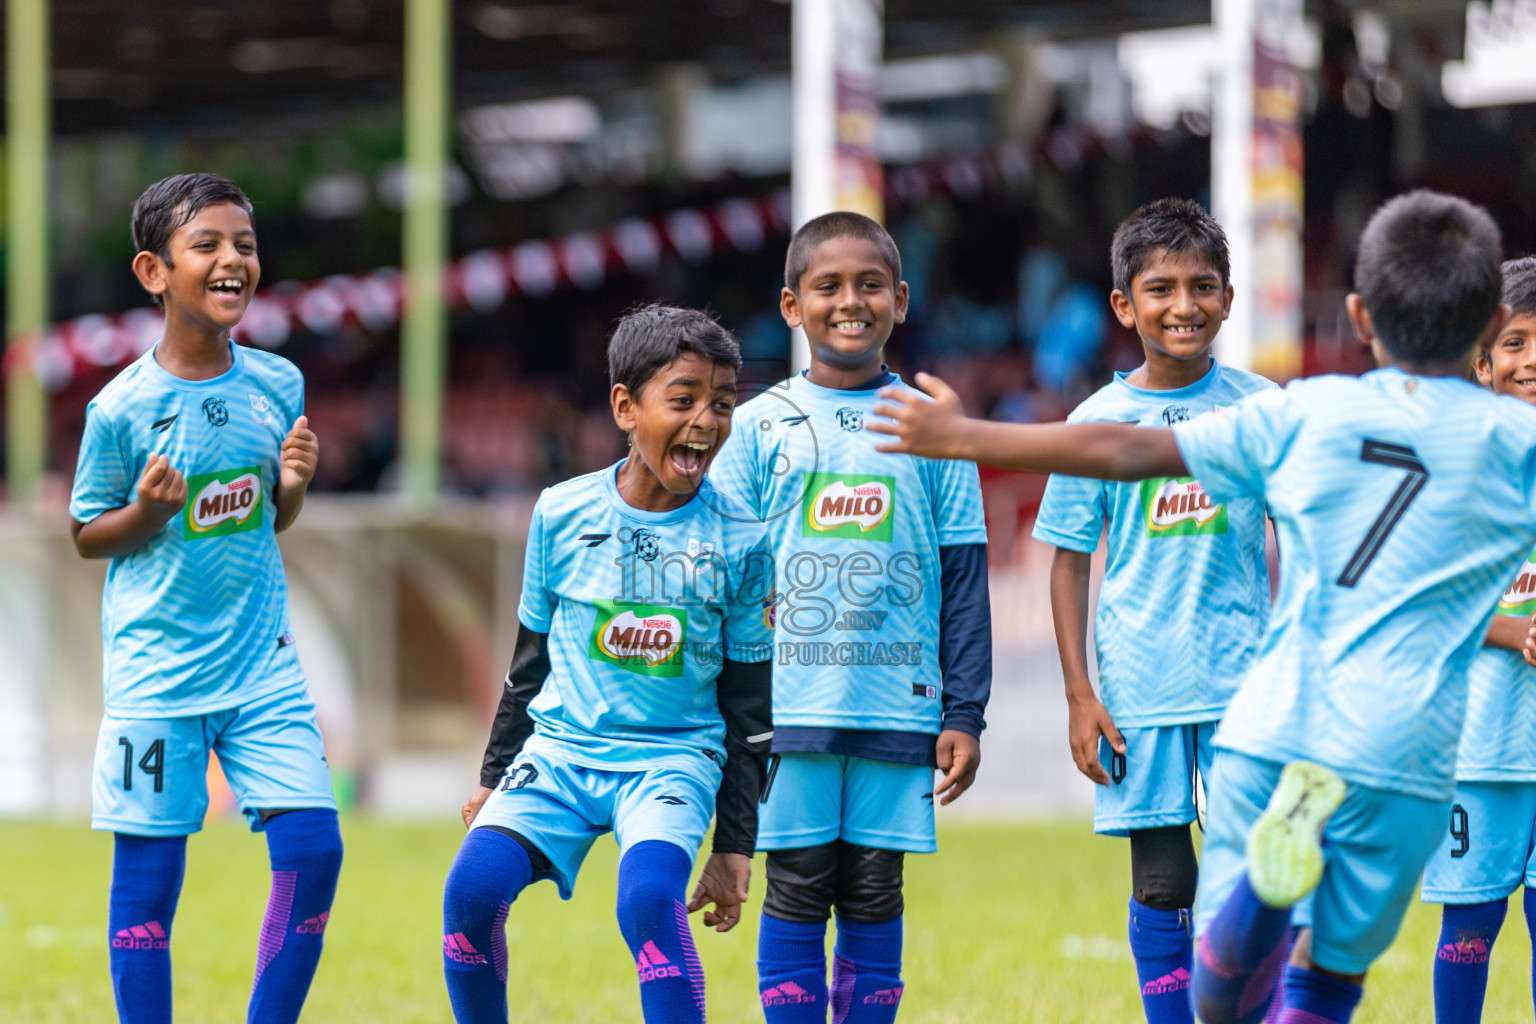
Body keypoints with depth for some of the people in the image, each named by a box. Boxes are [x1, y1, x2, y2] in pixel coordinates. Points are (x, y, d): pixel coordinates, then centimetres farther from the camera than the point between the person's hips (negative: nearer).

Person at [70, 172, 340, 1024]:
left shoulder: (278, 384, 3)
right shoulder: (122, 407, -10)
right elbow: (87, 534, 1)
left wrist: (294, 484, -6)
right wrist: (146, 514, -18)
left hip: (263, 661, 3)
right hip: (156, 668, -3)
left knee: (313, 849, -6)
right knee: (147, 877, 1)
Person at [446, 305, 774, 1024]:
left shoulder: (739, 542, -3)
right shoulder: (562, 513, 0)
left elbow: (750, 705, 4)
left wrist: (735, 847, 3)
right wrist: (495, 776, 18)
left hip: (674, 760, -2)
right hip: (560, 747, 2)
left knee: (649, 897, -30)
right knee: (473, 886, -20)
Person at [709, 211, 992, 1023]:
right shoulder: (759, 426, 5)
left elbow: (963, 581, 8)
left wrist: (964, 714, 4)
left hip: (899, 707, 1)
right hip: (788, 705, -1)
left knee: (875, 897, 4)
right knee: (796, 891, 0)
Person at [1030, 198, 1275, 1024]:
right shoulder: (1098, 421, 0)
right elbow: (1071, 564, 4)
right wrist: (1079, 695, 0)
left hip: (1243, 677, 0)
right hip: (1139, 680, 0)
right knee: (1162, 884, 3)